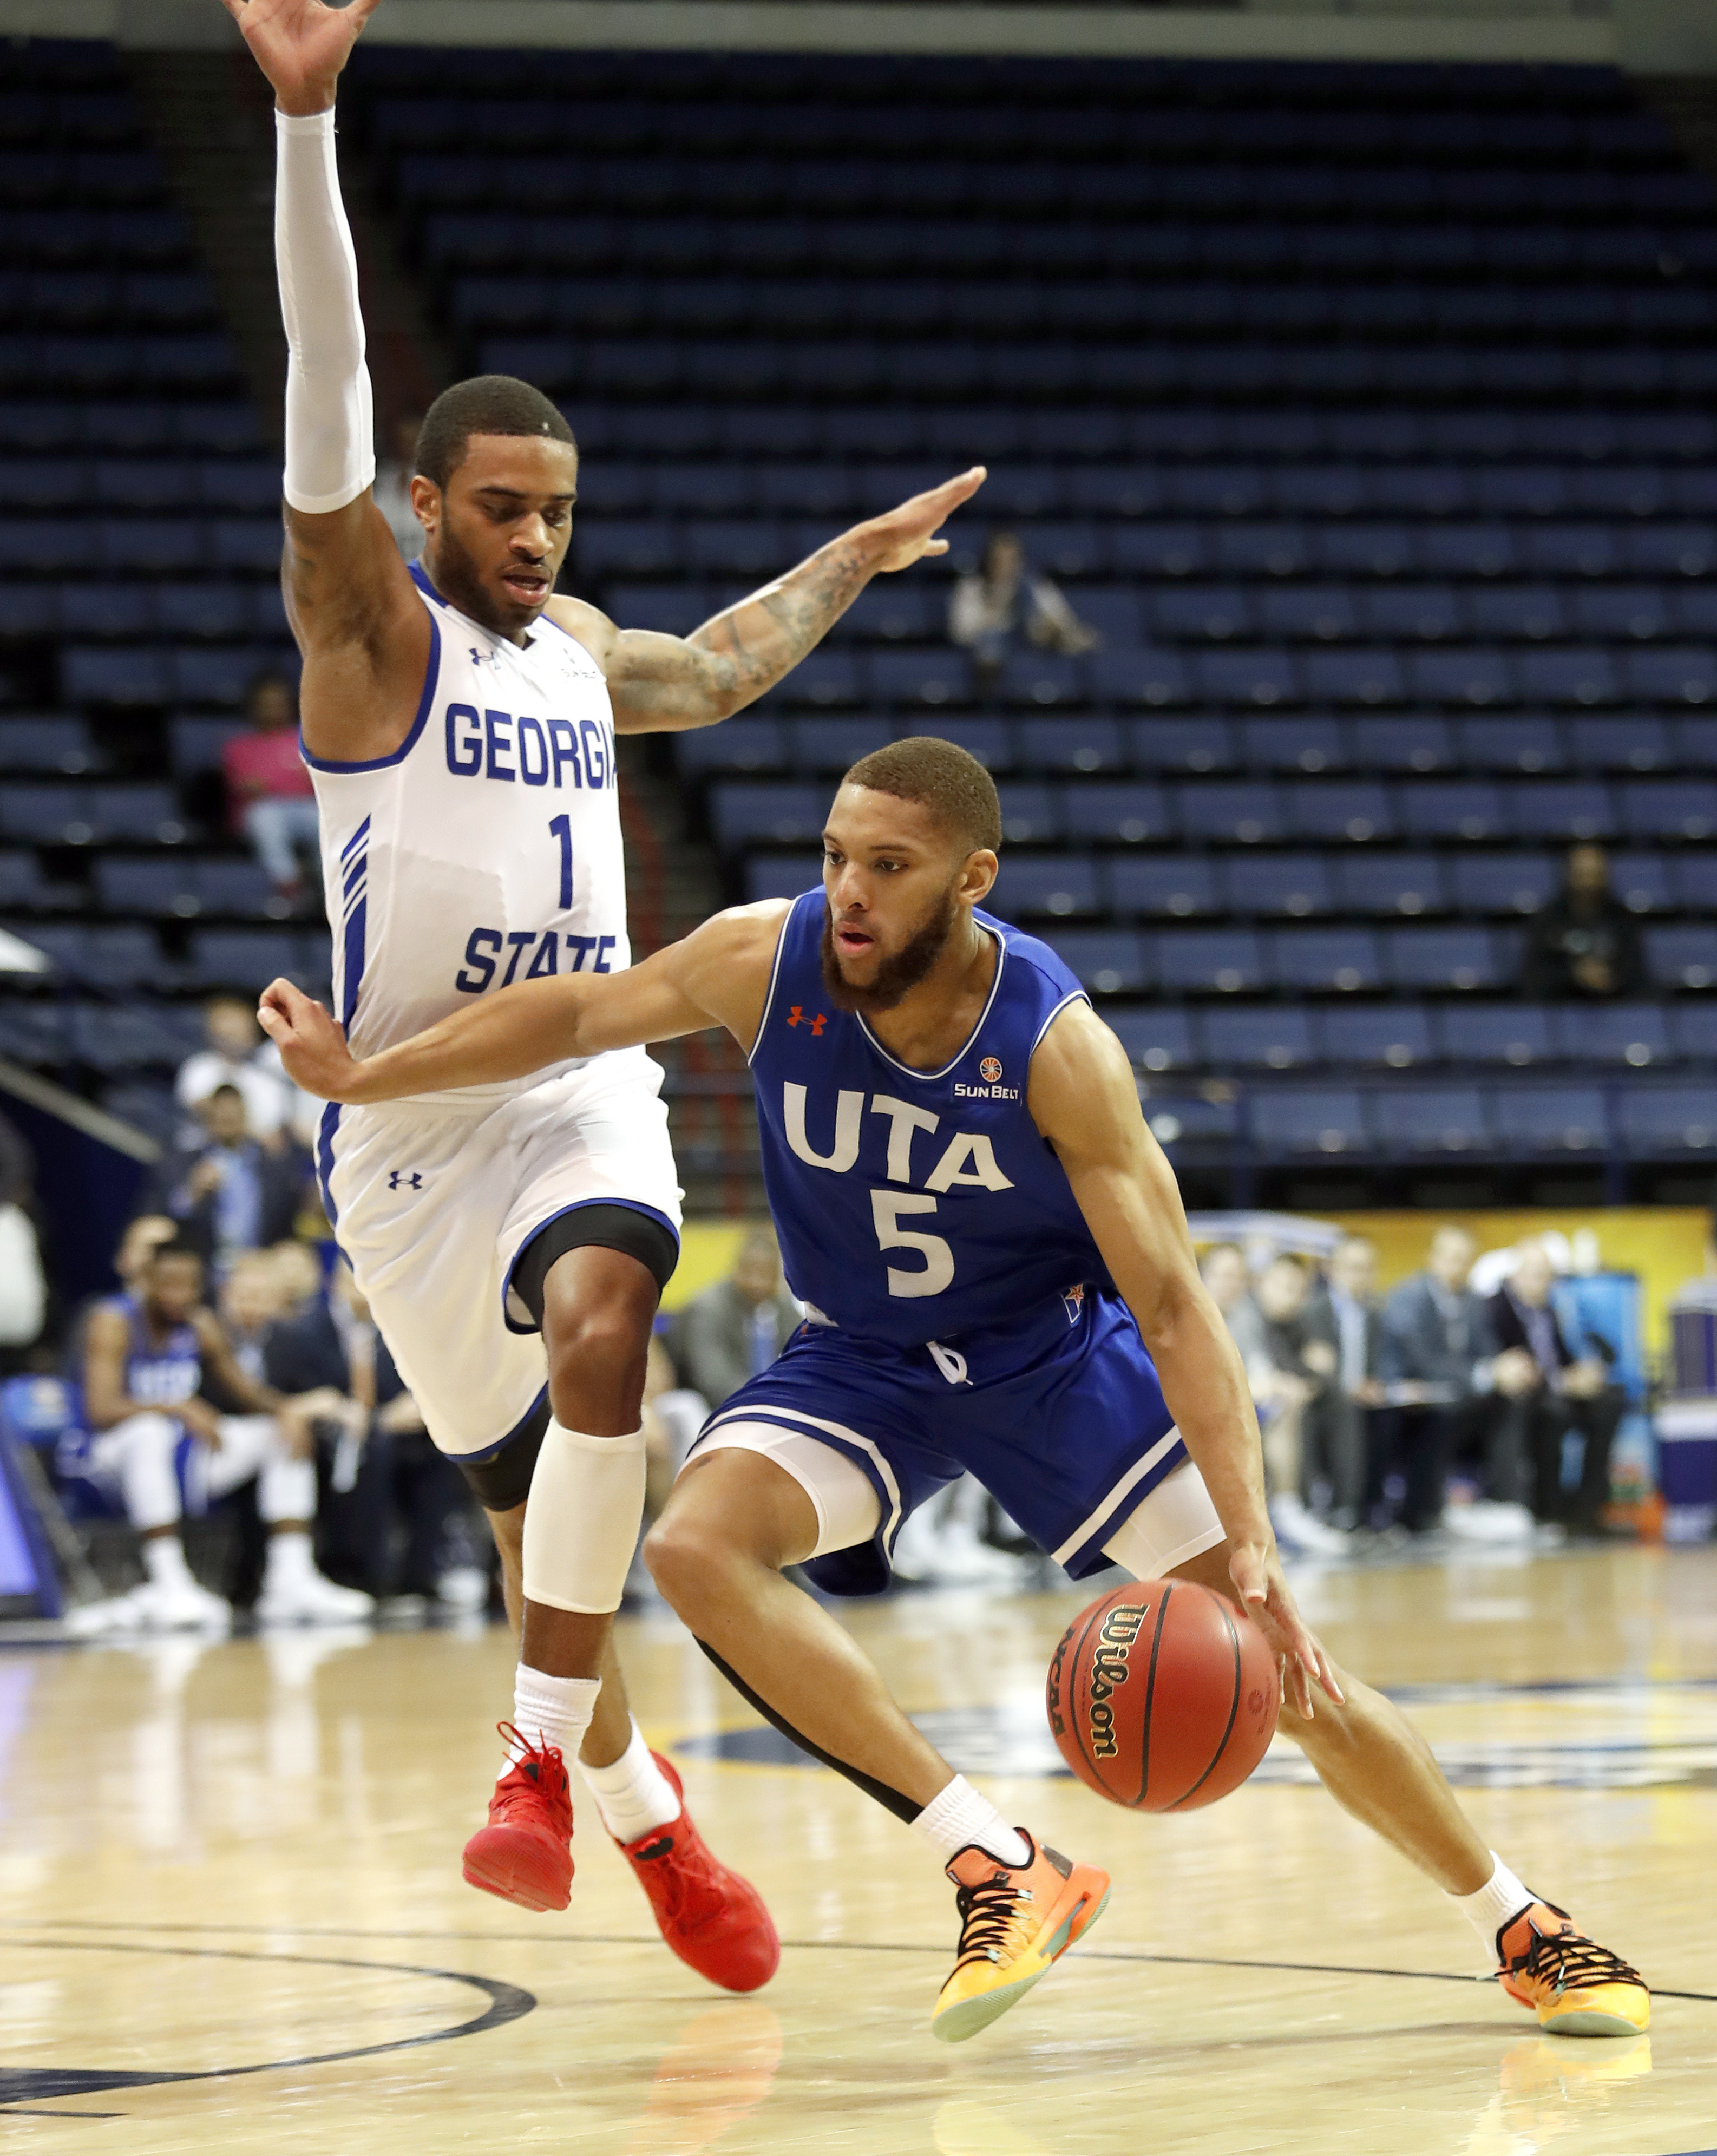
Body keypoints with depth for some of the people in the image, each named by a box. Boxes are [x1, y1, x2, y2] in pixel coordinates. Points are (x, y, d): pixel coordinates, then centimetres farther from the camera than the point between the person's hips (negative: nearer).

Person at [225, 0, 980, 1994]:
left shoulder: (577, 648, 13)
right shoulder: (369, 628, -5)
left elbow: (709, 675, 38)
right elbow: (325, 402, -19)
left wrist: (846, 567, 42)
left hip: (585, 1096, 3)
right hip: (413, 1118, -3)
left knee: (598, 1329, -30)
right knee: (531, 1498, 5)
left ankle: (545, 1761, -27)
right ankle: (644, 1814, 27)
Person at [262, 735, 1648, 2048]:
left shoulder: (1056, 1046, -28)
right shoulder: (766, 963, -21)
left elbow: (1174, 1306, -27)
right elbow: (576, 1016, 0)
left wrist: (1251, 1543, -36)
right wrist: (365, 1079, 1)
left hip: (1060, 1350, -2)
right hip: (862, 1360, 3)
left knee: (1280, 1660, -7)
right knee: (696, 1547, -27)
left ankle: (1522, 1928, 15)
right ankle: (999, 1869, -25)